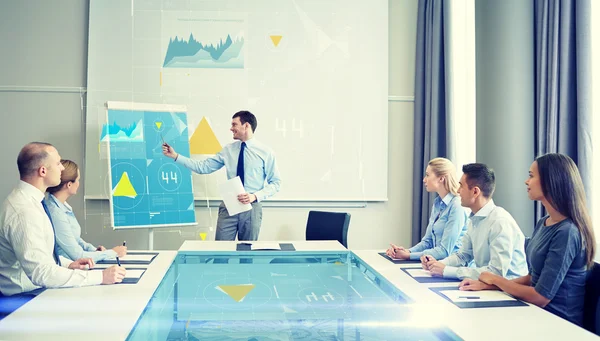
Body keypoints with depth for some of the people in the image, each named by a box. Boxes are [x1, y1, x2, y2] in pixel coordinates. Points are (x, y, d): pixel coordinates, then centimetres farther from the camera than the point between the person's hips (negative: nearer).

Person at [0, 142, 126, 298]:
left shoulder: (26, 198, 4)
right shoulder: (24, 211, -24)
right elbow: (41, 273, -28)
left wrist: (68, 264, 3)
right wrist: (100, 277, -27)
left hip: (38, 288, 8)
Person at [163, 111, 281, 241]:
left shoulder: (265, 152, -4)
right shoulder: (228, 149, 5)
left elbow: (275, 183, -3)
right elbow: (203, 167, 4)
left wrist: (255, 196, -17)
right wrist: (176, 156, 0)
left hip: (251, 208, -2)